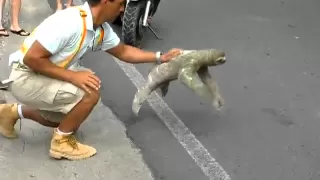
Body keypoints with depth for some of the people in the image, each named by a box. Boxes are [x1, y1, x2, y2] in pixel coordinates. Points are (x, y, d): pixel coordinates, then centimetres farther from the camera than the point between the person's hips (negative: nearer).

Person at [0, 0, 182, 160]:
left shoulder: (102, 29, -3)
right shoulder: (69, 21, -30)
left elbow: (123, 51, 15)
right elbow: (31, 58, -29)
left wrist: (160, 57, 12)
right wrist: (72, 76, -29)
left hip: (48, 76, 9)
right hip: (26, 78, -9)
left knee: (68, 119, 23)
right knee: (90, 94, -20)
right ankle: (62, 142, -1)